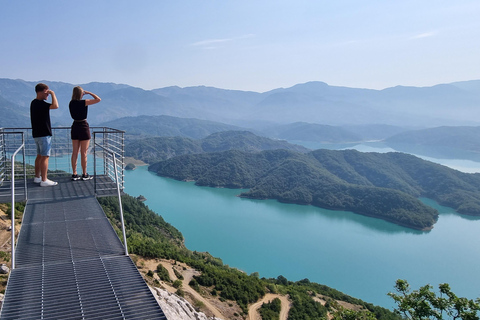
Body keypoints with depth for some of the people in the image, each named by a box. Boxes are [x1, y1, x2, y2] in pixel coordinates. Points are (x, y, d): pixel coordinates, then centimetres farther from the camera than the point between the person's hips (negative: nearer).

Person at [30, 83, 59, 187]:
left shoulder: (34, 103, 14)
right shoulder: (40, 103, -18)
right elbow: (55, 106, -30)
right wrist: (53, 94, -18)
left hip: (37, 134, 10)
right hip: (44, 134, -10)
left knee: (39, 156, 17)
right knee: (45, 157, -7)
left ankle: (37, 177, 26)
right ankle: (44, 180, -5)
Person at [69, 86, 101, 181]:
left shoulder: (71, 103, 3)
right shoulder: (83, 102, -15)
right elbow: (98, 99, -12)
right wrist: (89, 93, 0)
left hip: (75, 126, 6)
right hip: (83, 127, -6)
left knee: (75, 152, 9)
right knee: (84, 153, 1)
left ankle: (74, 174, 13)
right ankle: (84, 175, 8)